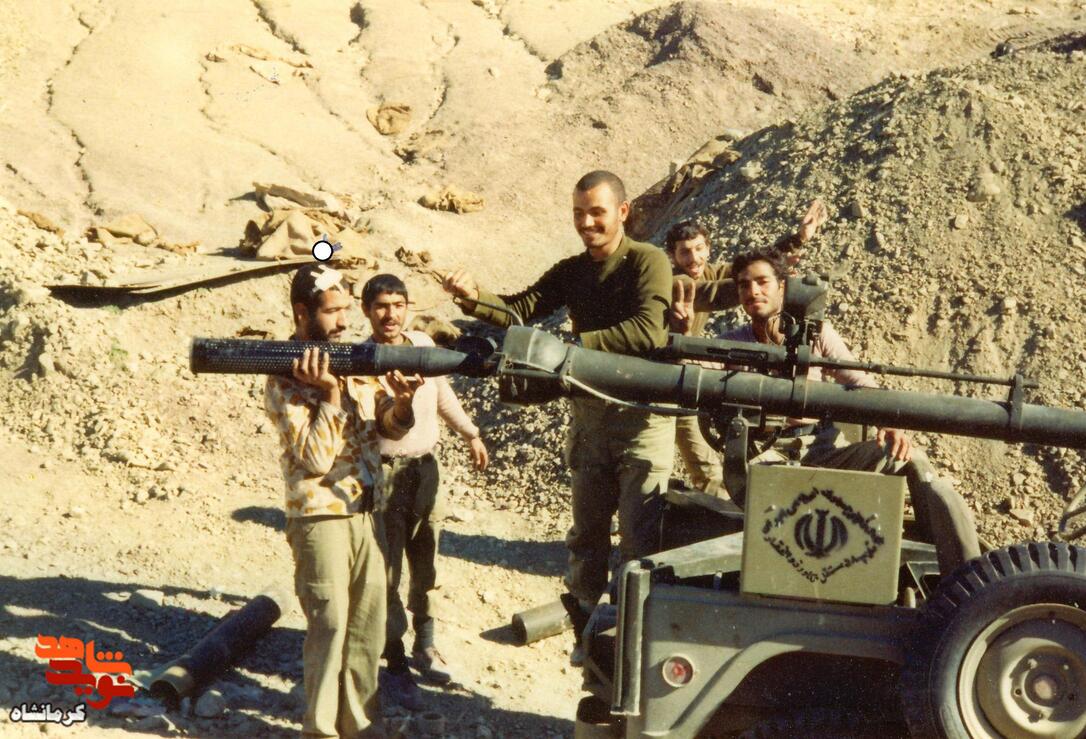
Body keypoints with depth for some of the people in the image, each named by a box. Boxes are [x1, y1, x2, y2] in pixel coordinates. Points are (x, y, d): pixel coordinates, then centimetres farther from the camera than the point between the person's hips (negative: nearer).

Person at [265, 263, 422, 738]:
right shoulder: (284, 381, -11)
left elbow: (390, 428, 6)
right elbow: (315, 458, -18)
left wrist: (402, 400, -16)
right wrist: (330, 394, -24)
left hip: (366, 512, 6)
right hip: (320, 517, -6)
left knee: (368, 623, 11)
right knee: (330, 624, -1)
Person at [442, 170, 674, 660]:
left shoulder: (647, 262, -10)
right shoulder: (572, 272, 9)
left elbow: (648, 330, -24)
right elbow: (520, 309, -2)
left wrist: (576, 344, -29)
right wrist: (475, 298, -21)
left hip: (640, 417, -6)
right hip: (589, 414, 6)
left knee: (640, 537, -4)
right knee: (586, 534, 15)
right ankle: (586, 629, 29)